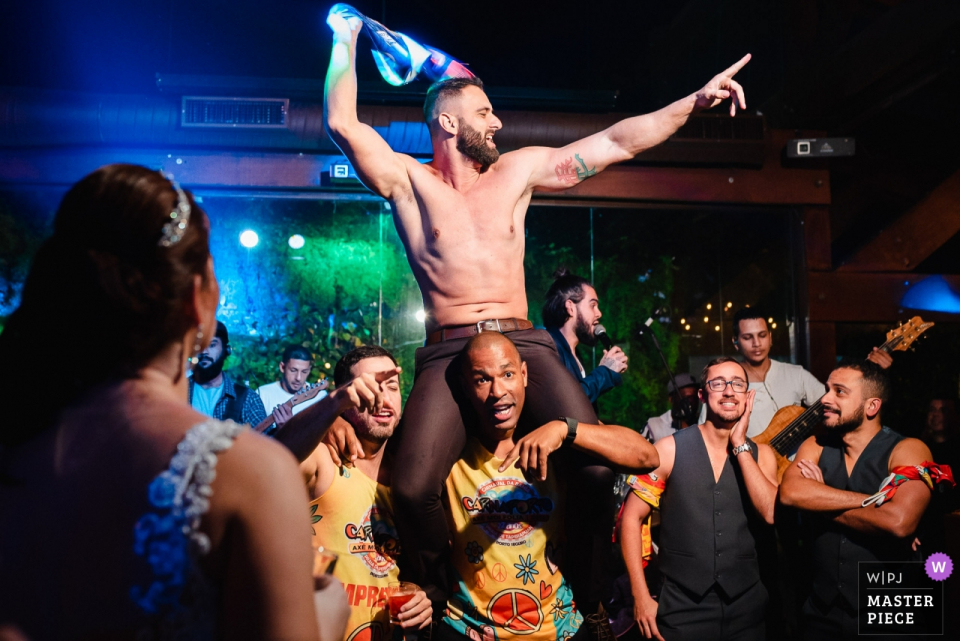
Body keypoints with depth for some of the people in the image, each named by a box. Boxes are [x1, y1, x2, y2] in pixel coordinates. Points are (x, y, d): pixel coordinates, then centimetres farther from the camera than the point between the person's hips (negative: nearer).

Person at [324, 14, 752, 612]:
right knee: (413, 488, -25)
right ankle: (439, 608, 5)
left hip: (524, 341, 2)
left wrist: (694, 102, 12)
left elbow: (615, 142, 15)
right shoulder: (409, 180, 9)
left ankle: (589, 606, 6)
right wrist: (346, 40, 10)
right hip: (448, 351, -2)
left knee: (597, 466, -20)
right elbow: (342, 124, -1)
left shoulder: (517, 170, 17)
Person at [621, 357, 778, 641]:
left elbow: (771, 512, -13)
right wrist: (641, 597, -9)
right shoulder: (670, 449, -5)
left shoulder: (760, 454, 4)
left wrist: (740, 445, -13)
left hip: (746, 606, 3)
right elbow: (632, 518, -5)